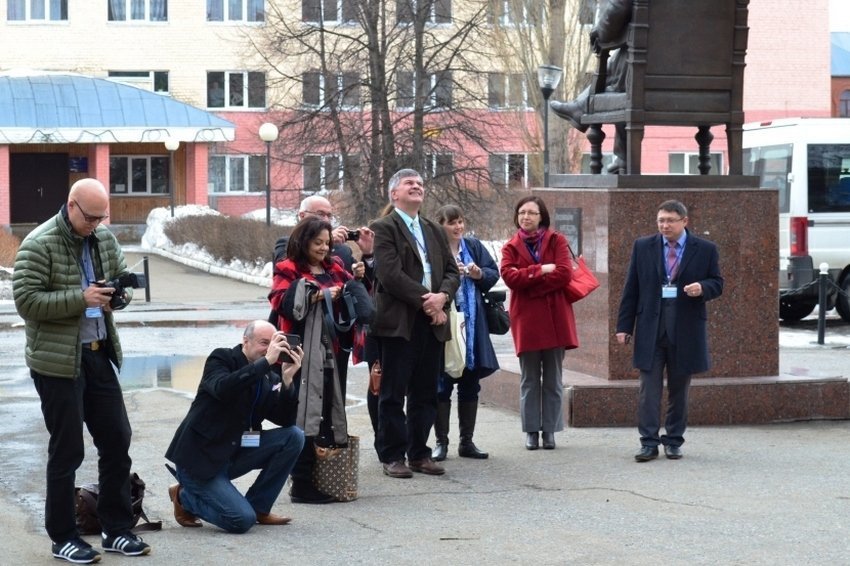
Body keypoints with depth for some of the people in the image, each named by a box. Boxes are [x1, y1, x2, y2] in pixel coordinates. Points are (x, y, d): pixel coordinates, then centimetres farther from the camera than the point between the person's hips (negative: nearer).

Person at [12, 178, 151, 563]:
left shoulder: (104, 239, 7)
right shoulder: (39, 245, -13)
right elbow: (25, 300, -18)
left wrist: (120, 293, -7)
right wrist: (80, 298, -25)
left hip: (99, 354, 7)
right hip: (58, 361, -7)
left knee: (116, 441, 9)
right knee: (67, 450, 1)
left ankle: (117, 530, 21)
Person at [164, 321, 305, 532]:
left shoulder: (269, 377, 4)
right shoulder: (221, 359, -10)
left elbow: (286, 421, -4)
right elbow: (223, 388, -33)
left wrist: (287, 379, -17)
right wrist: (266, 361, -33)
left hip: (234, 453, 7)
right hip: (200, 458, -7)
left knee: (294, 436, -8)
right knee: (242, 520, -21)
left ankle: (259, 507, 3)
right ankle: (185, 497, 7)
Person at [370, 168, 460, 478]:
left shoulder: (435, 231, 19)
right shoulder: (384, 228, -3)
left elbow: (452, 271, 13)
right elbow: (391, 275, -14)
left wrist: (442, 296, -8)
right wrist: (425, 300, -15)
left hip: (432, 322, 6)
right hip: (399, 322, -6)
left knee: (425, 394, 9)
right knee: (393, 394, -1)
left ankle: (419, 453, 17)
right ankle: (393, 456, 5)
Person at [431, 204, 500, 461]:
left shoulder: (473, 246, 7)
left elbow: (494, 273, 10)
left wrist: (479, 274, -9)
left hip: (471, 323, 5)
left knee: (470, 384, 10)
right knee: (441, 385, 1)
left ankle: (467, 441, 19)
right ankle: (441, 442, 9)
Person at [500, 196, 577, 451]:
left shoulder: (557, 241, 6)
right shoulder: (511, 247, 8)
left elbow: (564, 274, -9)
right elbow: (509, 276, -10)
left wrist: (527, 279, -10)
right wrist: (542, 270, -15)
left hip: (554, 318, 0)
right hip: (526, 319, 1)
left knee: (553, 379, 3)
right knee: (529, 379, 4)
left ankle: (550, 430, 8)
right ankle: (531, 431, 10)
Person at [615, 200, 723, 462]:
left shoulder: (705, 250, 3)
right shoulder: (642, 247, 6)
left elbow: (717, 283, 8)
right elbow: (631, 289, 7)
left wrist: (702, 288, -16)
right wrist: (624, 326, 2)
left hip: (686, 331, 0)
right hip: (650, 329, 0)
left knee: (679, 389, 7)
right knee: (649, 388, -4)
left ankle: (674, 442, 16)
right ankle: (649, 443, -3)